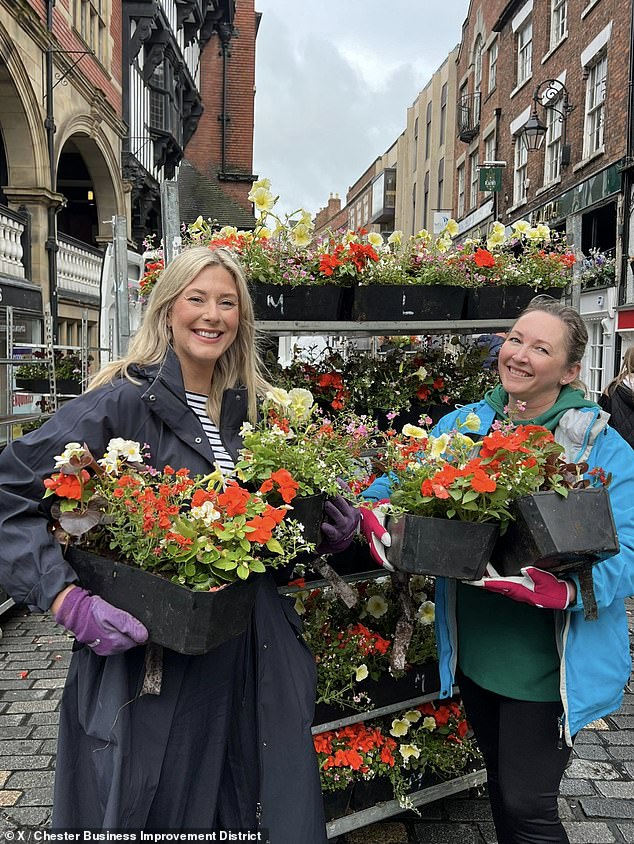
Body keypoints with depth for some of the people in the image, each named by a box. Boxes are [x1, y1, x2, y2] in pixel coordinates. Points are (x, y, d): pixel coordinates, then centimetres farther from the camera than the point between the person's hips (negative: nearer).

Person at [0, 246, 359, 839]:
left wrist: (327, 535, 1)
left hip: (256, 653, 6)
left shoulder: (251, 408, 6)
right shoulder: (124, 402, -13)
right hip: (153, 661, -5)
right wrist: (64, 598, -25)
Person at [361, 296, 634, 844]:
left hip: (546, 662, -4)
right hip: (473, 650, 5)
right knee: (501, 782, 26)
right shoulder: (463, 425, 1)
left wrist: (567, 589, -34)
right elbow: (401, 482, 2)